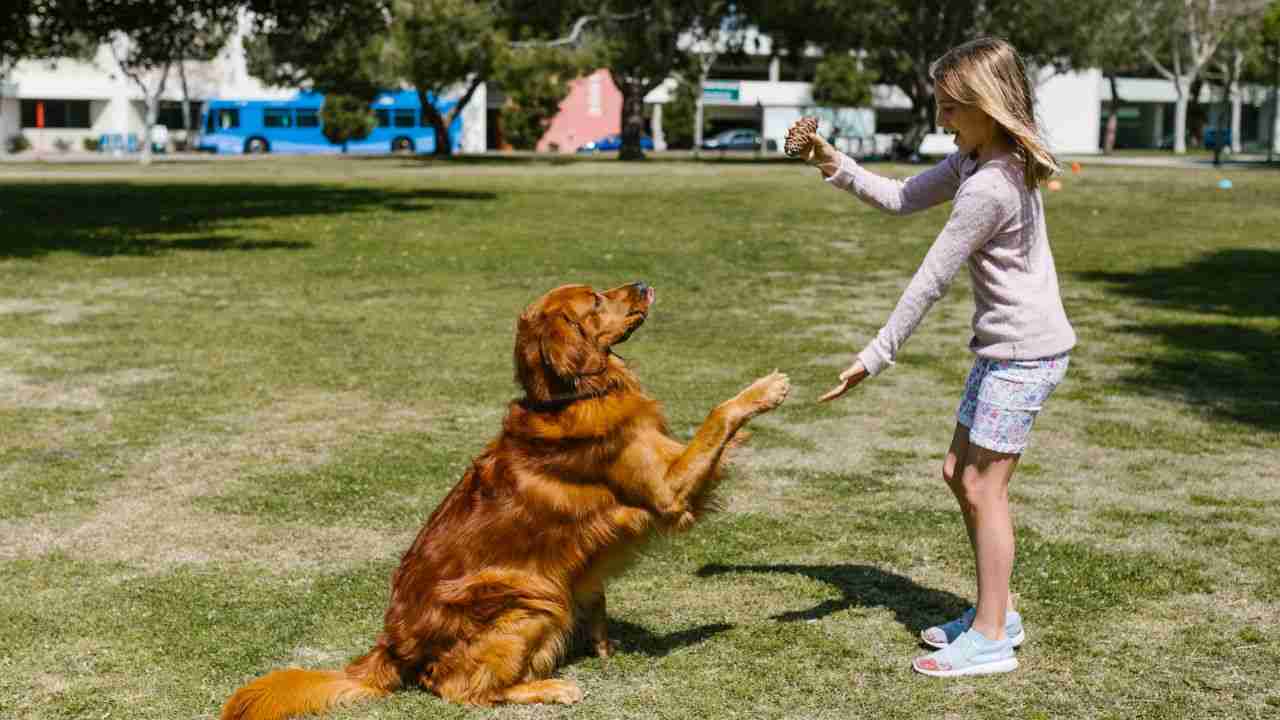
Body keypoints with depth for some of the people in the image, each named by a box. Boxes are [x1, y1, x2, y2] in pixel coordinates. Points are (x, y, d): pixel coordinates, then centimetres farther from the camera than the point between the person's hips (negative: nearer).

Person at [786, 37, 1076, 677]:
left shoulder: (990, 187, -25)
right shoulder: (975, 159, 6)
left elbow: (930, 281, -22)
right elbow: (902, 198, 13)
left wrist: (875, 357, -17)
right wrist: (831, 162, 1)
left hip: (1025, 351, -10)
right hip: (1001, 347, 10)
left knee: (983, 486, -5)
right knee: (959, 474, 15)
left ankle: (991, 640, 5)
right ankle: (997, 612, 26)